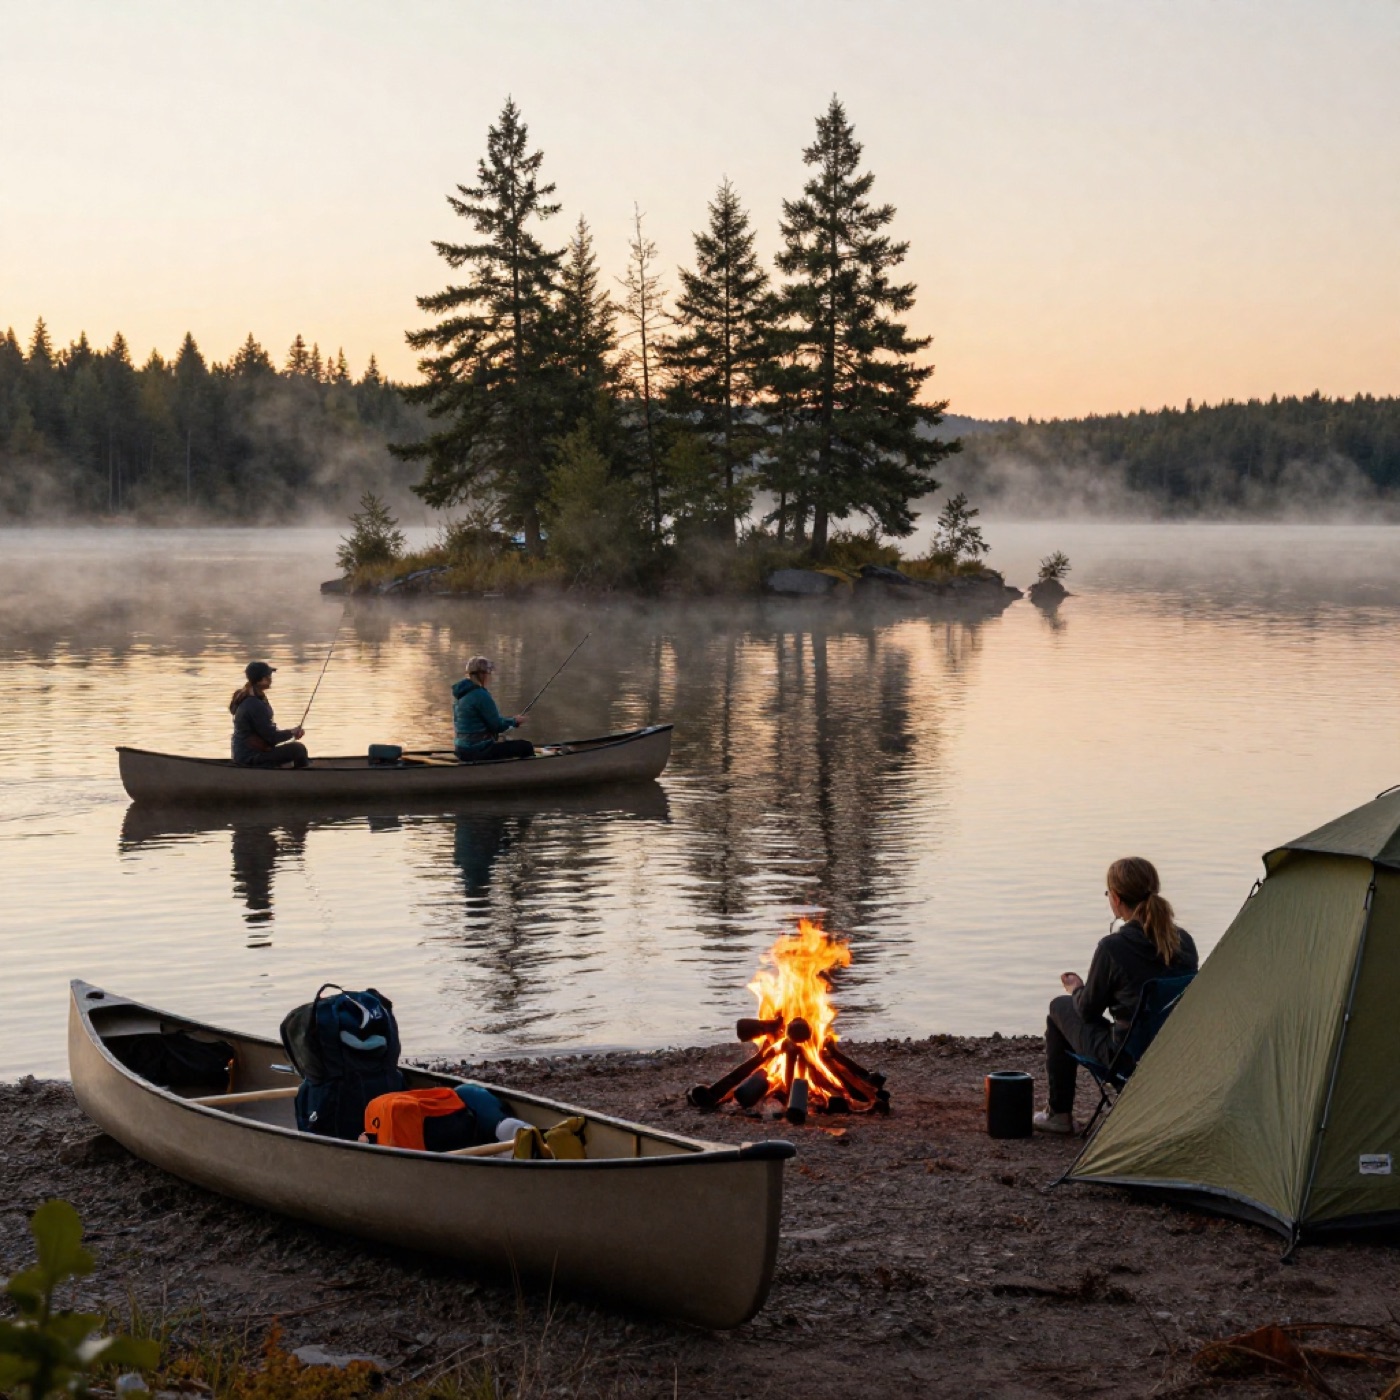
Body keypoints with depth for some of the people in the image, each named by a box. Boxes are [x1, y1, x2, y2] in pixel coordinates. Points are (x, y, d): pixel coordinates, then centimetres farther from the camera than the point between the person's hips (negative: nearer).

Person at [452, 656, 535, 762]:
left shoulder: (460, 693, 9)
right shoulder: (480, 695, -19)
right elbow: (497, 726, -15)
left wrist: (511, 720, 13)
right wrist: (514, 721, 3)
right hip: (477, 751, -10)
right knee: (526, 747, -6)